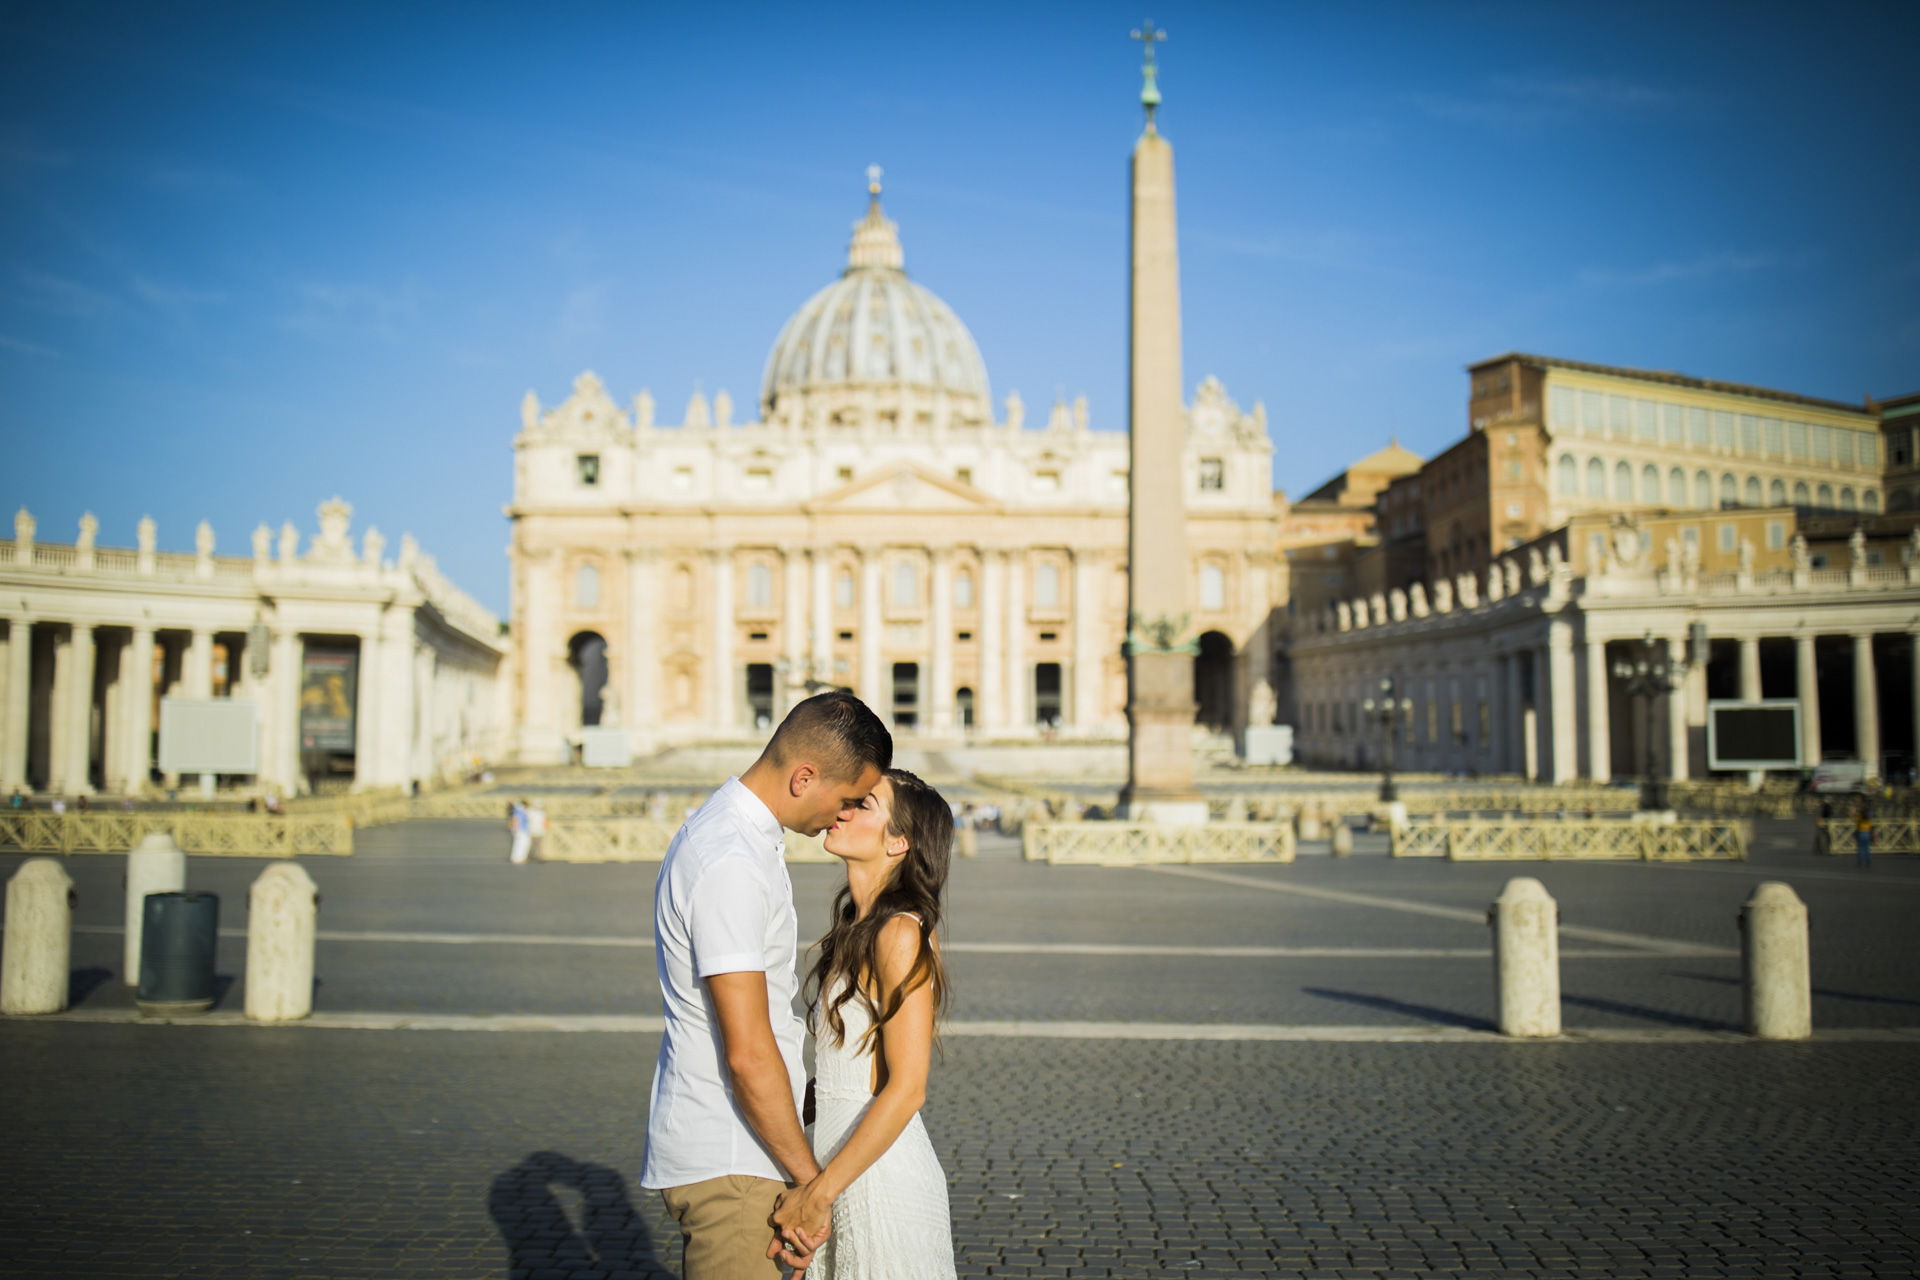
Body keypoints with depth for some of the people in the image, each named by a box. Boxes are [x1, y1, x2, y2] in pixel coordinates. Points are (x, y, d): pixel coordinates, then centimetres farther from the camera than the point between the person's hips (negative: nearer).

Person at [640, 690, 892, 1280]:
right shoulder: (730, 865, -23)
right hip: (726, 1163, -10)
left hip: (724, 1144, 10)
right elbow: (748, 1053, -24)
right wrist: (812, 1181, -14)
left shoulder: (729, 829, 9)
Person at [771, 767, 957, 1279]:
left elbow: (906, 1089, -21)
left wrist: (818, 1193, -19)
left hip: (881, 1174, -8)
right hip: (841, 1164, 8)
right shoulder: (855, 919, 9)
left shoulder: (901, 934, -18)